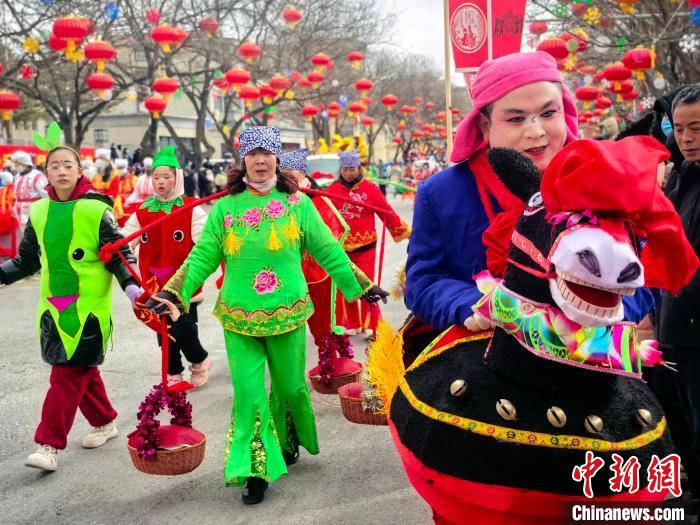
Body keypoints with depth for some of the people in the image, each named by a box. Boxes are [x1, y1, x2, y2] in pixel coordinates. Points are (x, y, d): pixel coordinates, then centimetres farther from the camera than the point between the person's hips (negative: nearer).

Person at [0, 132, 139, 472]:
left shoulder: (96, 209, -8)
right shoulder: (38, 212, 6)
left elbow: (119, 256, -6)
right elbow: (27, 260, 14)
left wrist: (131, 286, -21)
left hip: (88, 306, -5)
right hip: (53, 306, 5)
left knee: (68, 373, -6)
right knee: (81, 368, 14)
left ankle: (49, 444, -1)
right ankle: (105, 421, 33)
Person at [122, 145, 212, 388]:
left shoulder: (191, 210, -4)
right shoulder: (142, 212, 6)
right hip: (156, 285, 4)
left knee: (184, 329, -6)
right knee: (164, 330, 11)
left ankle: (200, 362, 24)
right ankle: (173, 374, 29)